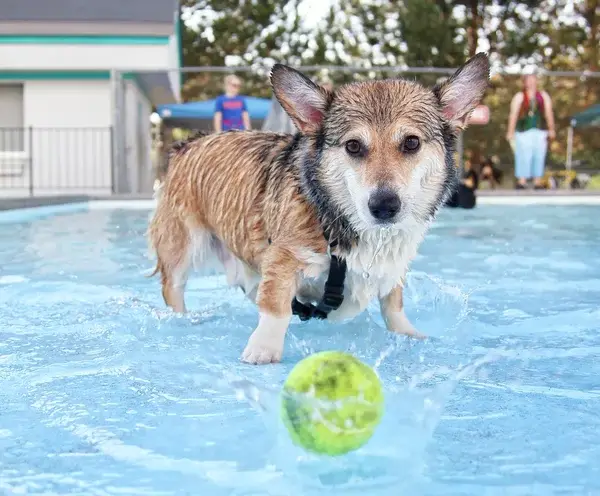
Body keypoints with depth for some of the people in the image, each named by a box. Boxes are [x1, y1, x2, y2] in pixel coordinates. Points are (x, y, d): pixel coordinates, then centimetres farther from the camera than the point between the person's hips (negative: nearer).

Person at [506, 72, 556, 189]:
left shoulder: (543, 96, 13)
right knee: (523, 156, -8)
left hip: (540, 131, 3)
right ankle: (521, 181, -6)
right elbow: (513, 114, 0)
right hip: (524, 131, -3)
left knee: (539, 156, 1)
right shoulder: (519, 97, 5)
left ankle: (537, 182, 5)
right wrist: (510, 132, -7)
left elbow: (549, 113, 10)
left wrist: (551, 130, 3)